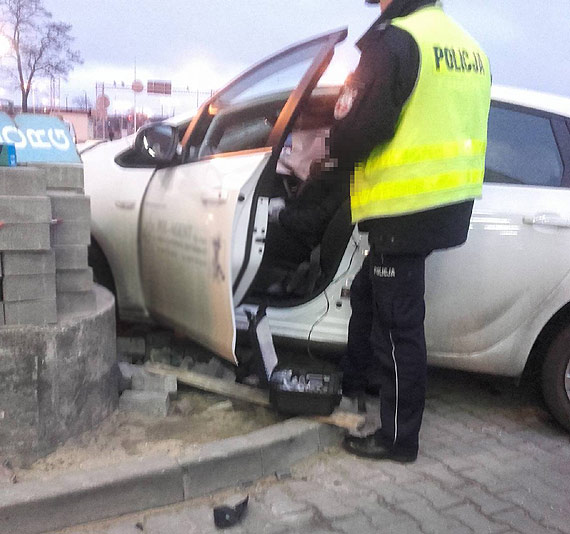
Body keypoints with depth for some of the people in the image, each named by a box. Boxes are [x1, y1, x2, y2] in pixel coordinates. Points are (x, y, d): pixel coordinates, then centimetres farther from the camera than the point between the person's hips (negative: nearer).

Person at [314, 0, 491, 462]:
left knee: (397, 325, 1)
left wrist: (332, 159, 4)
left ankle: (399, 438, 14)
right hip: (453, 205, 9)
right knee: (367, 292, 24)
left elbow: (360, 124, -17)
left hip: (406, 210, -9)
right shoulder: (468, 47, 15)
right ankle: (355, 375, 42)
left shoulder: (392, 39, -12)